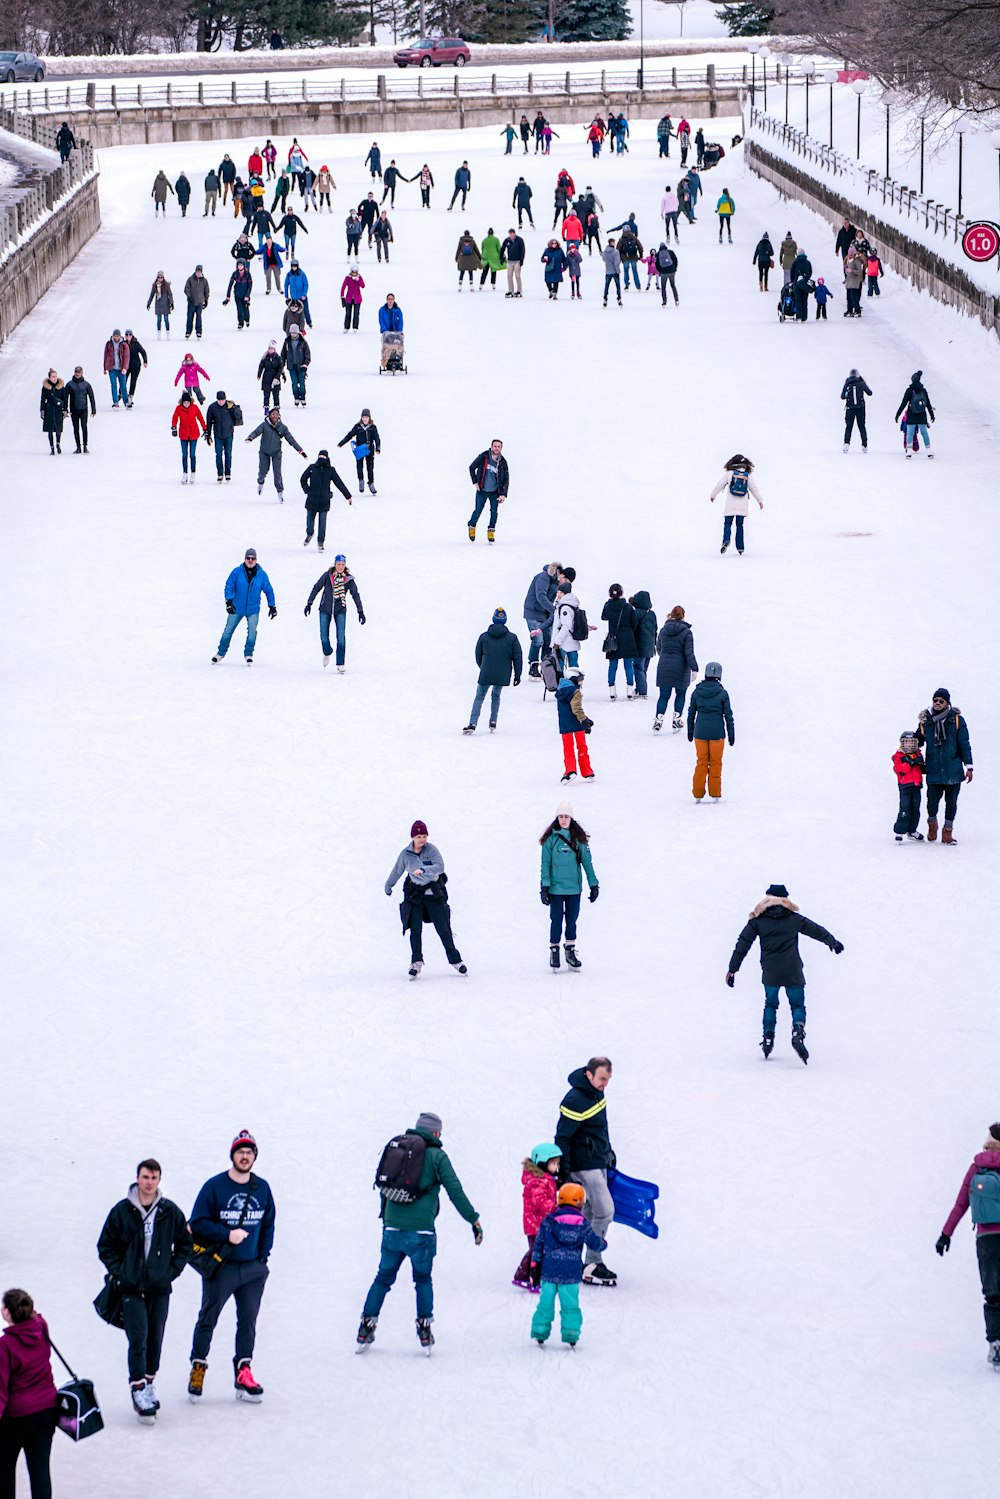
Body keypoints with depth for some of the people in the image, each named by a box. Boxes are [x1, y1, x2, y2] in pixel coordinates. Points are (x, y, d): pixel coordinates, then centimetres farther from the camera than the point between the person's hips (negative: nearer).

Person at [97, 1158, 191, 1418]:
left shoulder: (171, 1212, 0)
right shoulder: (121, 1211, -4)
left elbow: (185, 1244, 13)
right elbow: (105, 1246, 5)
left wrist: (172, 1270, 2)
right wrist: (119, 1272, -4)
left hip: (160, 1288, 2)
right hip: (131, 1288, -2)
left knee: (156, 1338, 9)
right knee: (138, 1337, -11)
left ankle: (150, 1383, 23)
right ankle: (138, 1389, -9)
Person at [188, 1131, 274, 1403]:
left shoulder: (262, 1188, 6)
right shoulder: (214, 1187, -7)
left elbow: (268, 1225, 16)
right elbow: (198, 1223, -8)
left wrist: (263, 1256, 6)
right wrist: (227, 1234, -17)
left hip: (253, 1268, 3)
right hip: (220, 1267, -3)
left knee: (248, 1321, 4)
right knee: (208, 1320, 5)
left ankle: (243, 1374, 9)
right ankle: (198, 1367, 18)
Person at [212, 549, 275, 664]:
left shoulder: (261, 575, -4)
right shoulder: (237, 572, -8)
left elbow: (268, 590, 6)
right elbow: (229, 586, -6)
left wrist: (272, 606, 6)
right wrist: (229, 601, -18)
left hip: (253, 610, 0)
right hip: (237, 608, 0)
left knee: (252, 631, -12)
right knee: (228, 630, 4)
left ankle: (248, 654, 6)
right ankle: (221, 652, 21)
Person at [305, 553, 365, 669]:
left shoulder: (348, 579, -6)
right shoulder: (327, 576, -8)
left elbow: (355, 595, -1)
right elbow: (316, 588, -1)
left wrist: (360, 611, -4)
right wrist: (309, 603, -4)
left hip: (340, 610, 0)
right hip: (325, 609, 0)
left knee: (341, 637, -8)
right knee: (324, 637, 2)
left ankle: (340, 664, -1)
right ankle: (327, 653, 34)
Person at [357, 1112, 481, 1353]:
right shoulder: (436, 1156, -2)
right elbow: (456, 1192, -5)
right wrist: (474, 1221, 2)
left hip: (392, 1229, 3)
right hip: (420, 1232, -3)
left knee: (383, 1278, 15)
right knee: (423, 1280, 15)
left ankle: (365, 1331, 10)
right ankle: (424, 1331, 7)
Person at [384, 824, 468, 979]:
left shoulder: (430, 849, -9)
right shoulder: (405, 854, -3)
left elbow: (440, 867, -23)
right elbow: (396, 872, 13)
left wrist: (423, 870, -38)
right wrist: (388, 887, 25)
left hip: (434, 894, -1)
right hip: (415, 894, 1)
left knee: (443, 929, -1)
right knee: (415, 929, -9)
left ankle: (455, 960, 11)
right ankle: (417, 962, -1)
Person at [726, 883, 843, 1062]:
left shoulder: (758, 920, 3)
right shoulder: (795, 919, 5)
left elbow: (743, 944, 1)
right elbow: (817, 931, 18)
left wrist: (733, 969, 4)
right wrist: (833, 942, 36)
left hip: (770, 973, 1)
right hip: (793, 973, -1)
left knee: (770, 1004, 21)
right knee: (797, 1005, 7)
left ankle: (768, 1037, 12)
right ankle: (798, 1031, -21)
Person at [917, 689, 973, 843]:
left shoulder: (956, 720, 1)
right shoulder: (925, 721, 4)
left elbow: (964, 745, 3)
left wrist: (968, 766, -1)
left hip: (953, 771, 0)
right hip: (934, 771, 0)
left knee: (951, 803, 5)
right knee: (932, 802, -4)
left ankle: (947, 832, 18)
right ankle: (932, 824, 25)